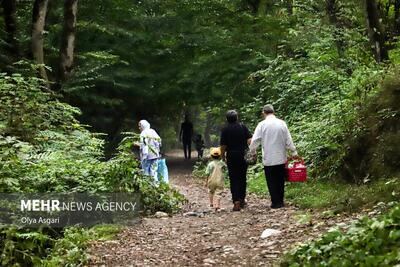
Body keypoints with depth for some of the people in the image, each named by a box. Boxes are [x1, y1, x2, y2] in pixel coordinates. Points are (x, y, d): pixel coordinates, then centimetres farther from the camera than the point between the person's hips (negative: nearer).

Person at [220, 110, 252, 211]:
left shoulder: (225, 130, -4)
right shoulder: (243, 127, 2)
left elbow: (223, 145, -5)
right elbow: (249, 140, -6)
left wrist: (223, 155, 7)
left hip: (232, 156, -2)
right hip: (244, 156, 2)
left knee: (234, 179, -1)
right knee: (242, 178, 15)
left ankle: (236, 201, -13)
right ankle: (242, 199, 24)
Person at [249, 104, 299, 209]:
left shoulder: (262, 125, -8)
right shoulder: (282, 123, -1)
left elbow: (255, 140, -6)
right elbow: (288, 139, 2)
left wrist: (253, 152, 10)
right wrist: (294, 152, 11)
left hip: (268, 159, -3)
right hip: (281, 158, 3)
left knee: (271, 181, 5)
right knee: (280, 180, 12)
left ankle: (276, 202, 5)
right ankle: (280, 201, 18)